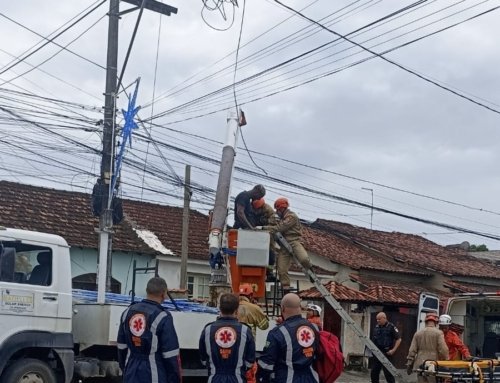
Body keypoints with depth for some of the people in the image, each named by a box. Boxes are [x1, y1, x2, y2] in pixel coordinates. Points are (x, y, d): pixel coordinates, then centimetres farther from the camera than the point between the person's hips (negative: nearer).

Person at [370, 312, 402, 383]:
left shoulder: (391, 327, -7)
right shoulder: (376, 327, 13)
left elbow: (398, 339, -8)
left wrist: (393, 350, -15)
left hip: (386, 353, -7)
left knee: (388, 373, -4)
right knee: (374, 373, 9)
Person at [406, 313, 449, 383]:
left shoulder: (418, 333, 8)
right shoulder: (438, 333, -5)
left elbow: (412, 351, 6)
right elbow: (443, 350, -12)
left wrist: (409, 364, 11)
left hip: (420, 364, 4)